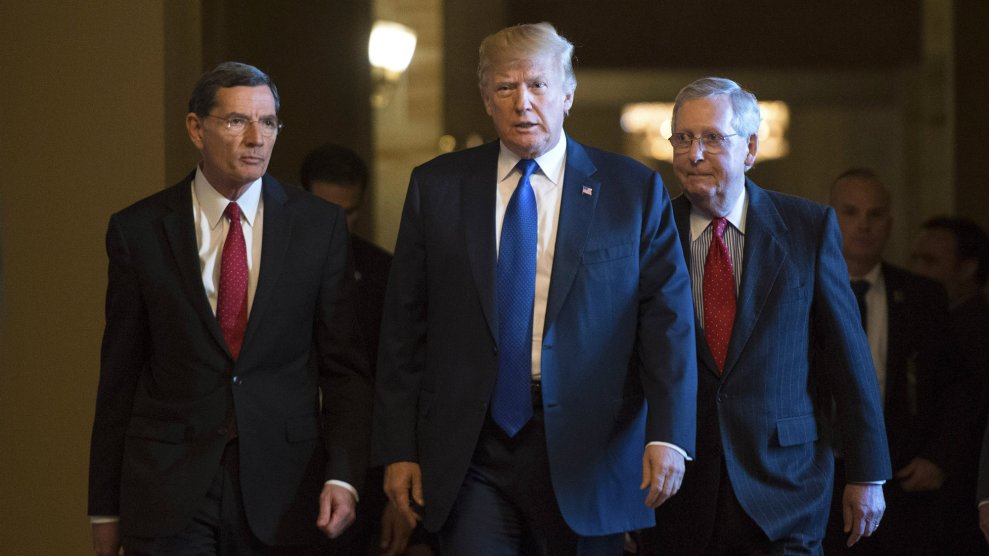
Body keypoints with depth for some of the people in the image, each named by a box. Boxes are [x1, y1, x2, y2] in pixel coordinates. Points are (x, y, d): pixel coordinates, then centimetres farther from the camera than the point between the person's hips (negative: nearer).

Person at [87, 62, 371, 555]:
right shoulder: (138, 230, 2)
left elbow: (343, 366, 3)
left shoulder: (319, 225, 3)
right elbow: (118, 376, 5)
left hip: (283, 494, 1)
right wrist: (105, 509, 5)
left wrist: (342, 477, -10)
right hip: (166, 490, -1)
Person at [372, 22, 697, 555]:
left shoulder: (633, 190, 3)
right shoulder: (436, 186, 7)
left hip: (586, 452, 0)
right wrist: (398, 448, 2)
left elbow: (668, 320, -2)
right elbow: (404, 326, 7)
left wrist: (667, 436, -15)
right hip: (471, 457, 1)